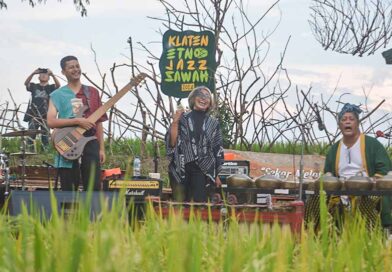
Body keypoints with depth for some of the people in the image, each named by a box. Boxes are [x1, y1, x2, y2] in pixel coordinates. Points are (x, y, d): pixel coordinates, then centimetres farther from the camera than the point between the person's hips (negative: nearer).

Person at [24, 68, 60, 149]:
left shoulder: (50, 87, 11)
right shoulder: (34, 86, 13)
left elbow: (58, 85, -9)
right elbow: (26, 83, -6)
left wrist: (52, 75, -26)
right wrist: (33, 74, -22)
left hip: (45, 116, 0)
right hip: (34, 115, 0)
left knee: (45, 135, -1)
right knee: (31, 135, -4)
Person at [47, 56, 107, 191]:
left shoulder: (92, 92, 13)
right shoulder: (57, 95, 4)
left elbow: (98, 122, 13)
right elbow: (51, 121, -9)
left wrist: (102, 148, 6)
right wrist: (78, 121, -16)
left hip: (90, 144, 2)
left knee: (94, 188, -4)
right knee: (69, 191, 0)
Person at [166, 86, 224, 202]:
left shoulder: (213, 123, 11)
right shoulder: (182, 118, 6)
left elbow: (218, 150, 13)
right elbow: (172, 142, 0)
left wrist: (217, 175, 10)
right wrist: (175, 122, -10)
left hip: (202, 171, 1)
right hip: (181, 170, -1)